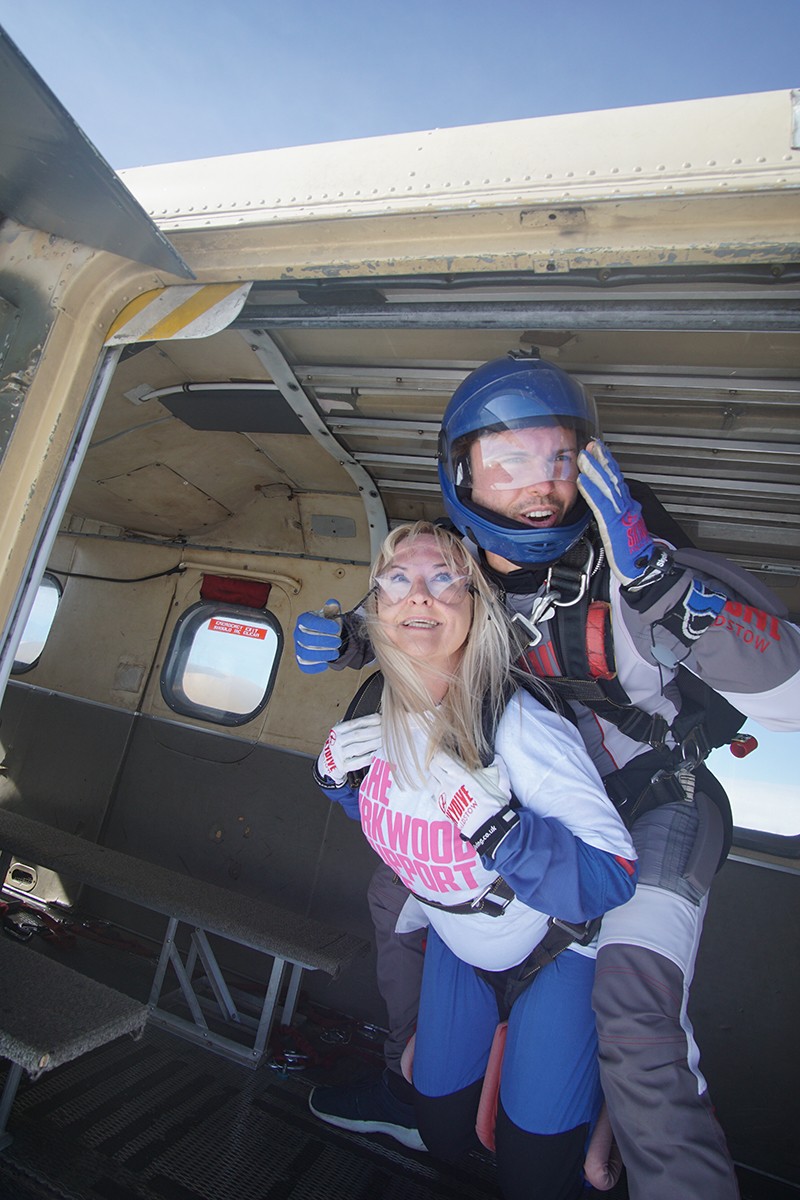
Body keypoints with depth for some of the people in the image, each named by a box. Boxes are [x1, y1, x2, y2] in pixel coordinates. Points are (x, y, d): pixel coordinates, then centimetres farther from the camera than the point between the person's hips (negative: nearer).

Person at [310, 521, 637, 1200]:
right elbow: (379, 808, 4)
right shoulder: (382, 716, -17)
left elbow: (614, 879, -33)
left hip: (556, 949, -5)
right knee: (443, 1134, 21)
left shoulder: (518, 726, -36)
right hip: (457, 945, 5)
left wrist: (493, 824, -46)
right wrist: (336, 774, -16)